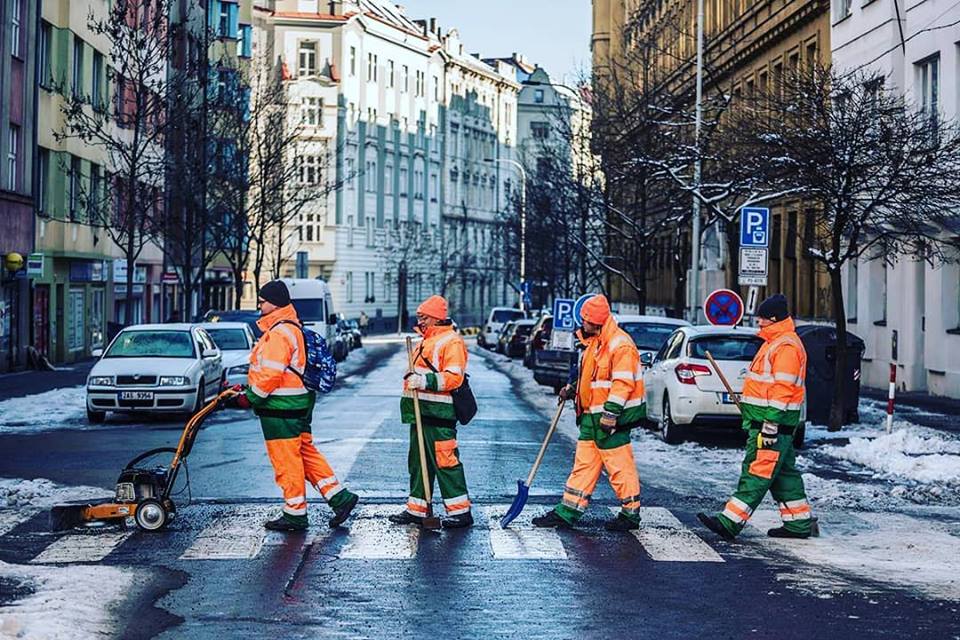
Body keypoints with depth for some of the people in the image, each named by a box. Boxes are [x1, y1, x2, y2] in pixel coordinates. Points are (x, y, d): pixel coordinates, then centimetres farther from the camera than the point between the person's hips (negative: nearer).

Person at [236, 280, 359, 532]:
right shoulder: (291, 327, 17)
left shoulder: (279, 333, -17)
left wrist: (250, 398, -12)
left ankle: (295, 514, 5)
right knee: (306, 453, 14)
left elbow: (271, 374, -23)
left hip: (281, 407, -10)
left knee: (286, 460, -2)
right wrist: (247, 389, 17)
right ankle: (340, 497, 13)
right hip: (298, 404, 10)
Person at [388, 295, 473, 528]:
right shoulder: (425, 342, 21)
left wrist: (425, 380, -26)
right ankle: (416, 509, 19)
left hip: (439, 413, -10)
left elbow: (454, 377, -21)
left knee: (445, 460, -10)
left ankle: (460, 511, -6)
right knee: (418, 461, 13)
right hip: (421, 411, 10)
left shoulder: (451, 342, -11)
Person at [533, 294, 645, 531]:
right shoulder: (593, 342, 15)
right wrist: (573, 389, 14)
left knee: (620, 466, -1)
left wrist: (610, 413, -24)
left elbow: (623, 382, -21)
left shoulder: (620, 344, -17)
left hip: (612, 419, -9)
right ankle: (567, 512, 12)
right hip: (592, 417, 9)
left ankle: (631, 514, 10)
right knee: (584, 464, 10)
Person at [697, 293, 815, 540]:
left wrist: (771, 424, -24)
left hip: (774, 420, -11)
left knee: (757, 472, -11)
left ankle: (730, 522, -15)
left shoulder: (786, 346, -15)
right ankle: (799, 523, 18)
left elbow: (783, 389, -22)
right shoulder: (774, 342, 19)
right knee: (783, 472, 13)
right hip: (766, 420, 11)